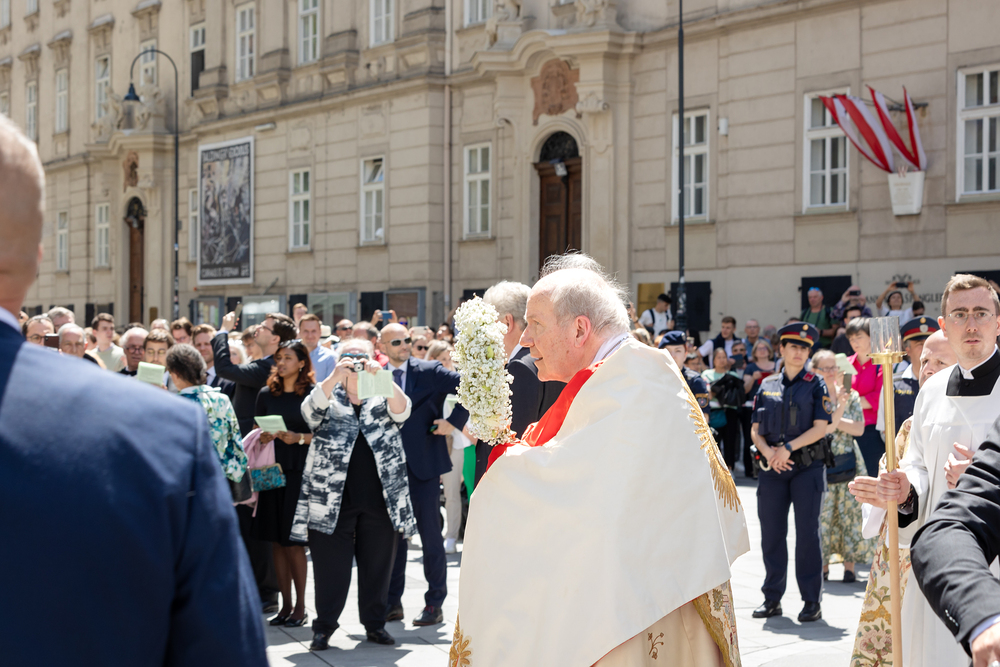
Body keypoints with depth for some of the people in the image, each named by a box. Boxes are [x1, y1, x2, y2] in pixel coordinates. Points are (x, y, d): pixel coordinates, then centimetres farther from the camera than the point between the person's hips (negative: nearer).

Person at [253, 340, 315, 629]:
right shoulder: (266, 394, 11)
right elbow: (258, 434, 14)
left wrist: (298, 438, -19)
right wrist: (263, 437, -7)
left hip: (299, 472, -4)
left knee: (293, 539, -5)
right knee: (276, 540, 5)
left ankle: (300, 606, 5)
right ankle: (286, 604, 13)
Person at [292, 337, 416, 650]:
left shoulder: (383, 398, 10)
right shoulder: (328, 397, 9)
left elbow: (402, 410, -11)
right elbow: (310, 408, -13)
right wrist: (335, 377, -29)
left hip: (380, 500, 1)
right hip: (332, 498, -1)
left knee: (377, 563, 8)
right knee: (331, 564, 0)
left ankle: (375, 624, 21)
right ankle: (324, 627, 10)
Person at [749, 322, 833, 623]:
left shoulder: (816, 385, 3)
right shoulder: (767, 385, 11)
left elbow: (820, 427, -6)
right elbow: (755, 430, 10)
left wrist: (789, 447, -15)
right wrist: (769, 452, -9)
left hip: (807, 466, -3)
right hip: (771, 469, 3)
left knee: (807, 533, -2)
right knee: (771, 534, 5)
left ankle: (811, 601, 5)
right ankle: (772, 598, 16)